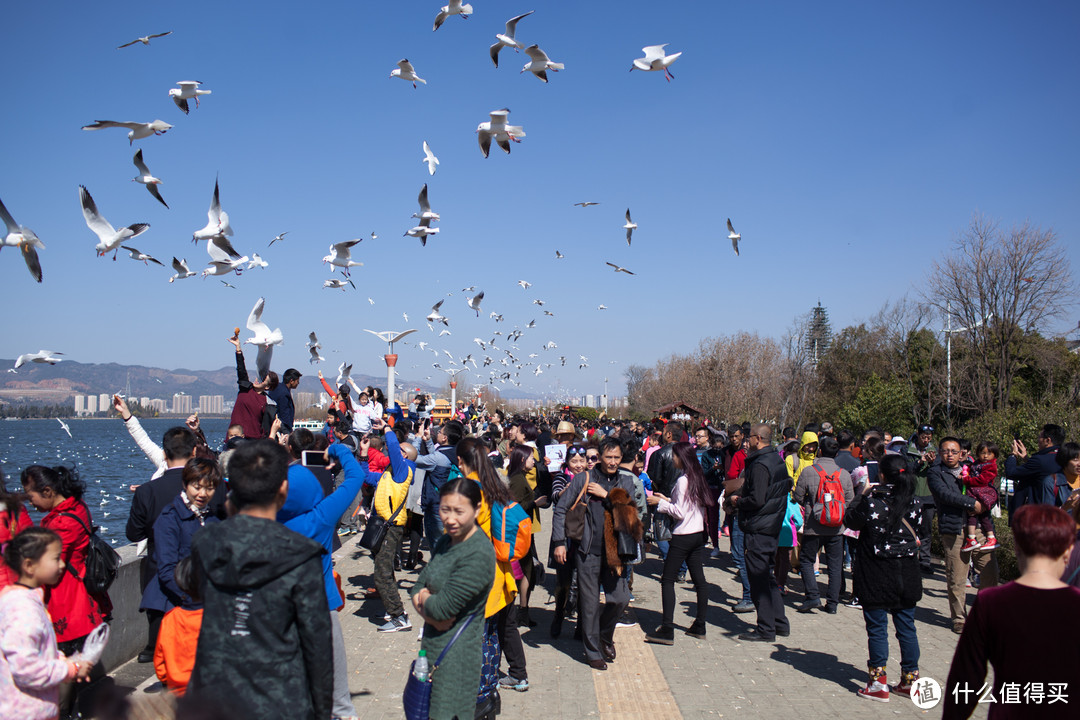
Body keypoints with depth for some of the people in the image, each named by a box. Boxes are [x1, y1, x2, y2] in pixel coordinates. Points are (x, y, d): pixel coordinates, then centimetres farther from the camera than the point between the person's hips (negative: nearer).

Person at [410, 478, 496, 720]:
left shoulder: (478, 554, -22)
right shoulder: (444, 542, 6)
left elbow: (443, 608, -24)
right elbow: (418, 587, 6)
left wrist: (424, 601, -3)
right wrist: (430, 612, -13)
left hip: (458, 656, -8)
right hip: (432, 647, 8)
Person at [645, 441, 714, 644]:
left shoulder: (683, 480, -15)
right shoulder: (698, 478, 9)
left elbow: (680, 513, -17)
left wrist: (660, 503, -7)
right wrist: (668, 500, 16)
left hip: (683, 536, -8)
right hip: (699, 534, 9)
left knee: (667, 580, -3)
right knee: (699, 579, 11)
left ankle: (667, 629, -7)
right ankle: (699, 625, 16)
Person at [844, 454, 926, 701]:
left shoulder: (872, 502, -17)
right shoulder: (914, 502, -4)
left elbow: (851, 521, -2)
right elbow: (919, 525, 12)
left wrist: (861, 495, 7)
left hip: (877, 574, -4)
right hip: (907, 574, 4)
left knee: (877, 628, 5)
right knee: (906, 627, 14)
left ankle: (879, 684, 9)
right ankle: (910, 679, 23)